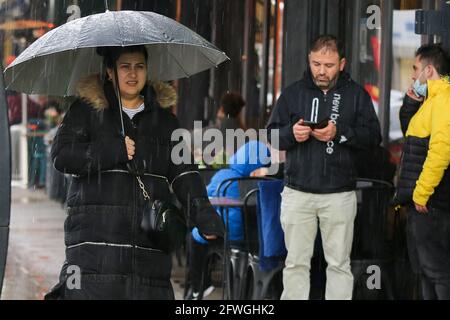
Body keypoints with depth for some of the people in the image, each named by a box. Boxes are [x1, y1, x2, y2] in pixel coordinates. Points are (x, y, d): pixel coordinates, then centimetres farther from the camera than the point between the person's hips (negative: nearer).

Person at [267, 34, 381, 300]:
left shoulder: (356, 94, 3)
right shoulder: (293, 93, 8)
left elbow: (373, 137, -4)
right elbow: (271, 134, 8)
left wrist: (340, 133, -18)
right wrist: (291, 133, -13)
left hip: (340, 194, -1)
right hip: (297, 192, 1)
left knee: (340, 263, 4)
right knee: (296, 263, 5)